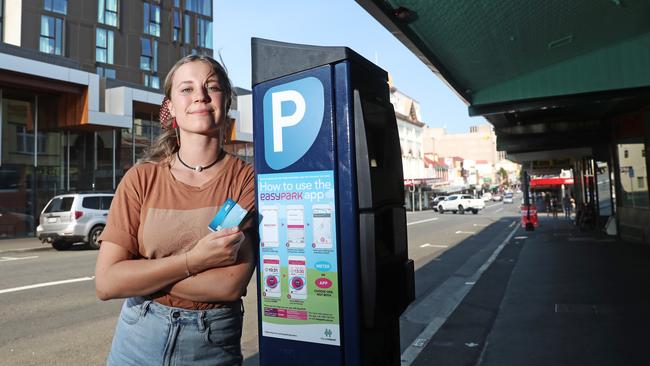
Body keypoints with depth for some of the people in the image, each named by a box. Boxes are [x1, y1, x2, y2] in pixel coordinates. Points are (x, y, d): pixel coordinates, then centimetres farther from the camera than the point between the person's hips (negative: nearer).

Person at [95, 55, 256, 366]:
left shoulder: (246, 179, -12)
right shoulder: (141, 178, -6)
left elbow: (230, 285, -19)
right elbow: (106, 283, -11)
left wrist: (141, 275, -13)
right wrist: (195, 260, -20)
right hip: (137, 340, 2)